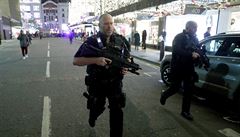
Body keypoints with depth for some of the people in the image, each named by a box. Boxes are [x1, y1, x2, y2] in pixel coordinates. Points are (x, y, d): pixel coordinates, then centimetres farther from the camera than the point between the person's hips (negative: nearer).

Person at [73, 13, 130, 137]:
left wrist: (126, 67, -9)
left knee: (117, 112, 3)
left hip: (115, 83, 2)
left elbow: (127, 57, 13)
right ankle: (92, 116, 56)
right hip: (97, 84, -1)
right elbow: (76, 61, -15)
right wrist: (95, 60, -29)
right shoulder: (92, 41, -13)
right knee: (97, 108, 21)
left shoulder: (120, 40, -2)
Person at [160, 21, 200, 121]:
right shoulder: (179, 37, -9)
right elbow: (177, 50, -24)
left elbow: (198, 51, 14)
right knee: (175, 88, 4)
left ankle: (185, 111, 17)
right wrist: (191, 54, -33)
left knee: (189, 90, 5)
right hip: (178, 68, -6)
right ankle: (164, 95, 35)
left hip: (189, 68, 6)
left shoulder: (195, 39, 10)